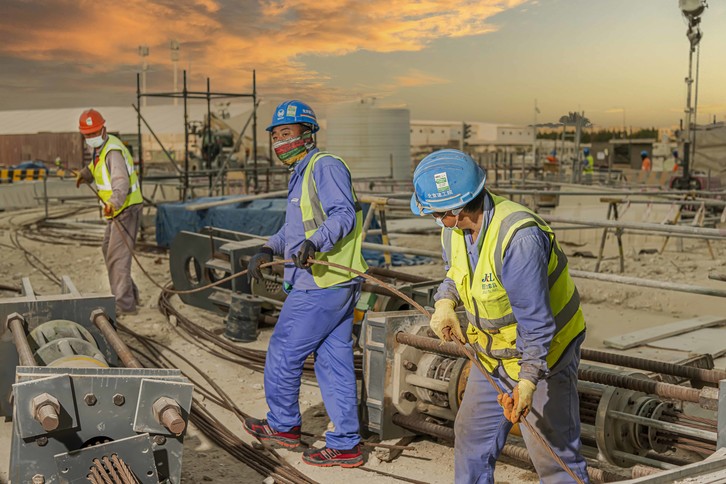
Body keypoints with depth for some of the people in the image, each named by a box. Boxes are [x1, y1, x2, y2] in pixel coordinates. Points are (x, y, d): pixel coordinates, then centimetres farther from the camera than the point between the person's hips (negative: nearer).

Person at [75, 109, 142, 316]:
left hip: (126, 209, -10)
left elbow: (121, 181, -38)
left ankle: (124, 304, -15)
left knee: (118, 255, -15)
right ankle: (130, 294, 30)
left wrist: (114, 202, -56)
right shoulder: (98, 146, 8)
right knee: (108, 250, 20)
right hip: (116, 210, 10)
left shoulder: (113, 151, -22)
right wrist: (85, 174, 7)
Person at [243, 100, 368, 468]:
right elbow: (296, 227, 25)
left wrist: (315, 244, -35)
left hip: (318, 286, -10)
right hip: (338, 285, 10)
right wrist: (268, 249, 13)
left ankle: (283, 425, 24)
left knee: (283, 354, 5)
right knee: (335, 363, 10)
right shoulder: (302, 174, 21)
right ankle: (346, 445, 14)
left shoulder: (325, 166, -11)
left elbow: (344, 214, -22)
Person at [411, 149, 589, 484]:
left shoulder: (519, 238, -33)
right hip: (492, 354, 8)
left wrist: (529, 379, -31)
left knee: (554, 454, -3)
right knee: (472, 434, 16)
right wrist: (445, 302, -7)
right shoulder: (455, 228, -7)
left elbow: (535, 320, -30)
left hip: (542, 353, -8)